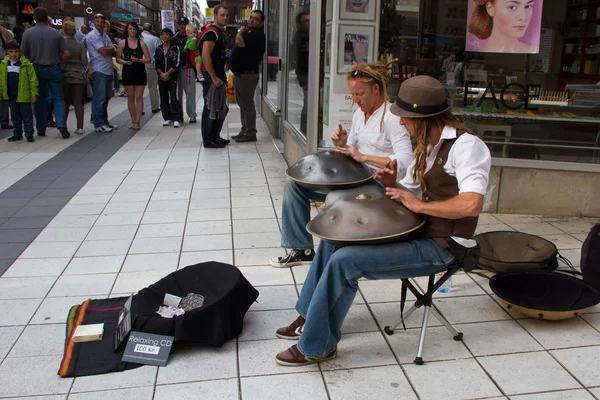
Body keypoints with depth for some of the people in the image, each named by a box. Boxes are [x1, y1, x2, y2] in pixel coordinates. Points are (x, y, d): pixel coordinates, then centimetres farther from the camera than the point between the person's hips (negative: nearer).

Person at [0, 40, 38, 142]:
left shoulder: (26, 64, -10)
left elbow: (33, 79, -9)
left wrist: (34, 93, -12)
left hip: (23, 94, -5)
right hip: (11, 95, 5)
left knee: (26, 115, 1)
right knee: (15, 115, 13)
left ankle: (29, 134, 8)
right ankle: (17, 134, 22)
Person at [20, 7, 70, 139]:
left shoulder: (28, 33, -4)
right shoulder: (56, 33, -3)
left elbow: (24, 54, -2)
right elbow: (66, 53, -4)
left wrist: (33, 61, 17)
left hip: (37, 69, 1)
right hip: (54, 69, 0)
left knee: (40, 100, 10)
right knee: (58, 98, 2)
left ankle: (41, 129, 16)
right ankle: (61, 124, -17)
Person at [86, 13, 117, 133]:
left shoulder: (105, 36, 19)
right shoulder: (92, 36, -7)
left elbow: (114, 53, 12)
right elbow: (103, 52, -16)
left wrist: (107, 49, -7)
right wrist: (111, 49, 3)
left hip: (108, 70, 8)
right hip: (98, 70, -8)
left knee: (106, 97, 13)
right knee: (99, 98, -6)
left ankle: (104, 121, 22)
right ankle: (98, 124, -3)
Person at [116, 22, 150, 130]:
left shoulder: (141, 43, 3)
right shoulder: (123, 43, 5)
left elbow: (148, 59, -1)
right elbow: (118, 58, 5)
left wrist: (138, 60, -16)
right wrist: (125, 62, -14)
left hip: (140, 72, -1)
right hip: (127, 72, 1)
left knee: (139, 97, -2)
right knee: (130, 98, 5)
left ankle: (137, 121, 1)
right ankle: (133, 121, 12)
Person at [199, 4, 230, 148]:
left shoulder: (221, 32, 16)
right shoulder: (211, 32, -14)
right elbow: (205, 55, -23)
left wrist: (222, 75, 16)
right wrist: (214, 77, -23)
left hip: (218, 75, 10)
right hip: (211, 76, -10)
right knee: (210, 108, -4)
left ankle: (215, 136, 25)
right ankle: (208, 140, 2)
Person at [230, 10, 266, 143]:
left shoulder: (258, 35, -16)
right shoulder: (248, 32, 16)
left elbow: (239, 42, -28)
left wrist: (240, 31, -12)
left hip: (247, 75, -10)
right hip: (239, 74, 10)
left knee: (247, 104, -6)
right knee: (243, 104, 14)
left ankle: (250, 133, -1)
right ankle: (244, 130, 21)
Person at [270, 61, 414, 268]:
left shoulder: (392, 117, -14)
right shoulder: (359, 114, 12)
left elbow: (406, 161, -25)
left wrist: (363, 157, -26)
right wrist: (341, 145, -4)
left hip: (381, 184, -9)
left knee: (334, 200, -37)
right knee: (294, 182, 1)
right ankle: (301, 249, 7)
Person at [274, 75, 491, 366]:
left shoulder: (465, 145, -18)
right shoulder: (427, 147, 12)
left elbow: (471, 204, -31)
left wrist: (419, 205, -22)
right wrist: (392, 185, -3)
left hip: (442, 246, -10)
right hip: (419, 232, 10)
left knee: (344, 261, -21)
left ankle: (317, 346, -4)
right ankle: (310, 316, 18)